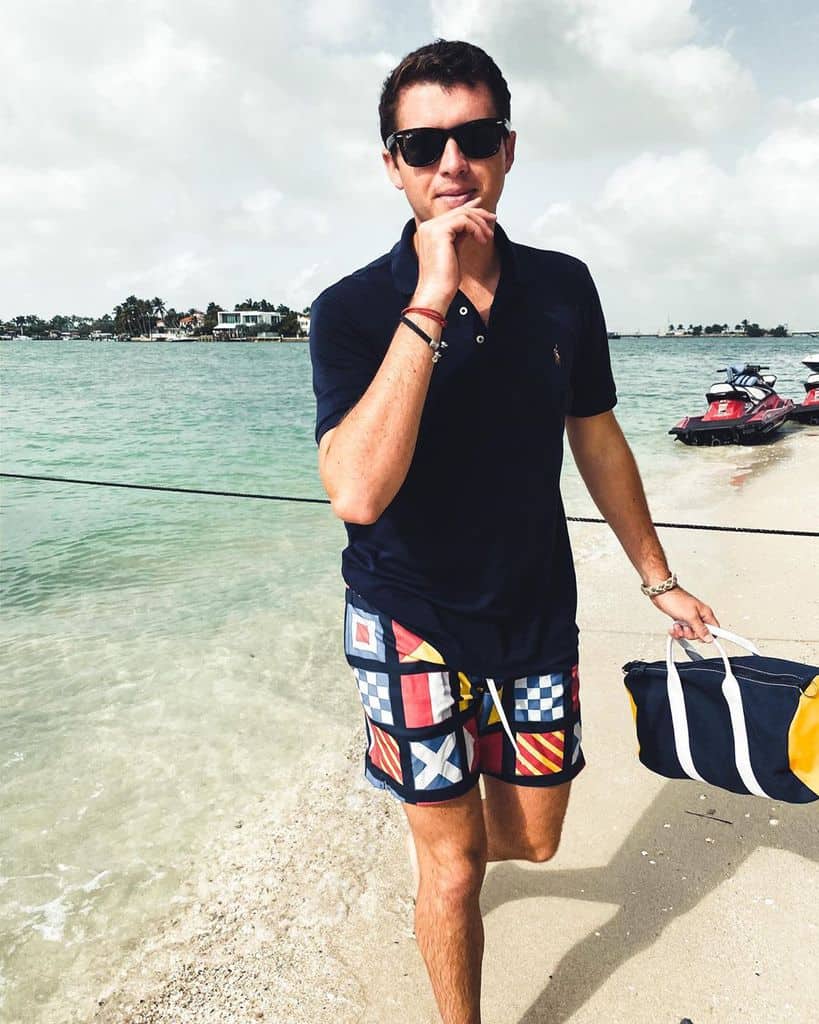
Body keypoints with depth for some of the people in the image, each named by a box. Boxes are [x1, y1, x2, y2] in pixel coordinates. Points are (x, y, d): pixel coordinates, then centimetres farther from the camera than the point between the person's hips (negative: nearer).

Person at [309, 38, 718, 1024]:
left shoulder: (563, 288, -2)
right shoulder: (352, 310, -15)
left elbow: (596, 440, 9)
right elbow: (358, 494, -30)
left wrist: (658, 578, 15)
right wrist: (429, 305, -32)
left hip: (535, 615, 4)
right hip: (412, 620, -4)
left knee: (533, 836, 20)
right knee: (452, 871, 7)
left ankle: (447, 836, 55)